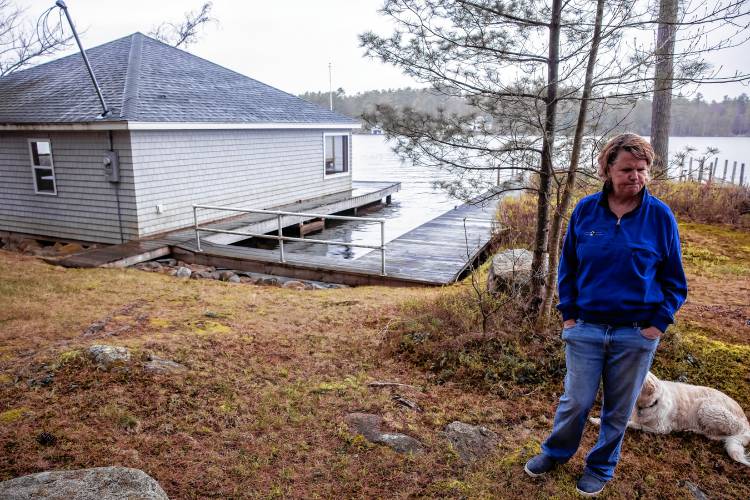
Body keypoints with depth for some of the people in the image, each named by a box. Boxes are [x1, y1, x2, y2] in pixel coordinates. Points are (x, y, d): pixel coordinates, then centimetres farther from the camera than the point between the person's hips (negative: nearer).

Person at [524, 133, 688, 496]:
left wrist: (659, 323, -4)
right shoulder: (585, 210, -3)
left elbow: (674, 279, 2)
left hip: (637, 334, 0)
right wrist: (567, 314, 1)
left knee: (619, 409, 14)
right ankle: (555, 452, 36)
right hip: (585, 329, 0)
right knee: (576, 401, 9)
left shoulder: (661, 216, -6)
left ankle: (600, 467, 38)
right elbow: (567, 266, 6)